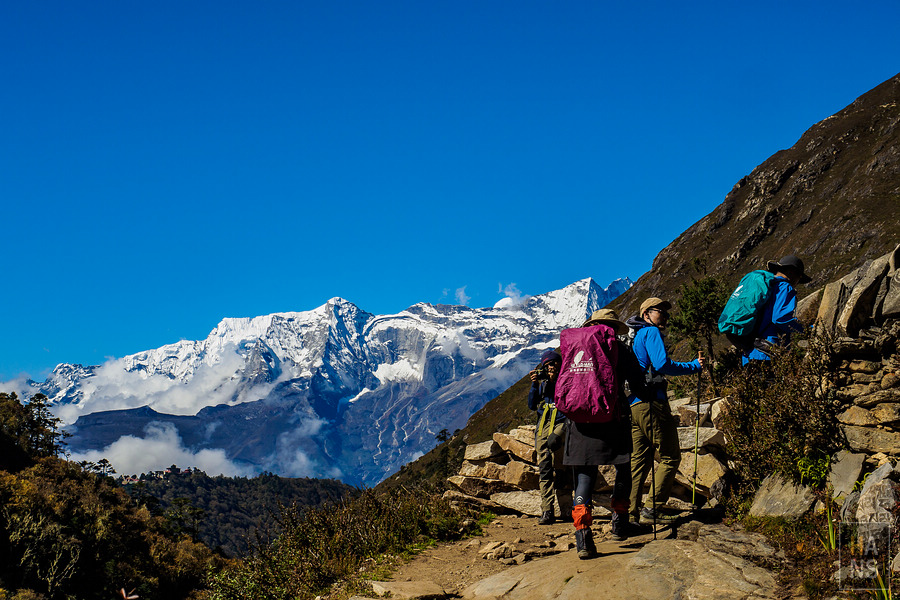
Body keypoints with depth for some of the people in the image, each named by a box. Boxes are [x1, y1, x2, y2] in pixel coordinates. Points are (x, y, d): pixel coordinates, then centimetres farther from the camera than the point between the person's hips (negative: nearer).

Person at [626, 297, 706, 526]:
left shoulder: (636, 337, 25)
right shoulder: (651, 332, -3)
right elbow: (662, 364, -16)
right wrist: (694, 366, -9)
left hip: (633, 404, 9)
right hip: (651, 402, -9)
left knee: (639, 460, 10)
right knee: (670, 457, -4)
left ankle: (631, 513, 6)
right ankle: (652, 510, -8)